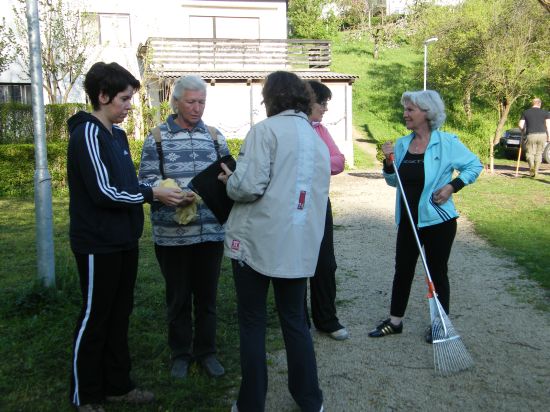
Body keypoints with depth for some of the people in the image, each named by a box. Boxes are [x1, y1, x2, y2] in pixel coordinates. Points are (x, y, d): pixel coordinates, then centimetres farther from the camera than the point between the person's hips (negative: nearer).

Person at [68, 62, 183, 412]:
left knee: (119, 315, 16)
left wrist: (161, 190, 3)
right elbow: (104, 192, -21)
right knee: (94, 318, 5)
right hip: (98, 244, -8)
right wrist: (152, 194, -17)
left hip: (124, 241, 8)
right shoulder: (87, 134, -16)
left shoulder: (117, 133, 12)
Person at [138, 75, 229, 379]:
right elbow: (146, 179, -8)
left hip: (211, 231, 3)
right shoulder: (158, 137, -1)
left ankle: (206, 351, 31)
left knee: (207, 295, 14)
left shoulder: (214, 136, 8)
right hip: (172, 233, -2)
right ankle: (180, 353, 29)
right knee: (178, 297, 12)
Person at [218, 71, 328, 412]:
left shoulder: (266, 130, -8)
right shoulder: (318, 141, 14)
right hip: (299, 246, 6)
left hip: (258, 240, -6)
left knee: (252, 323, 7)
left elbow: (250, 186, -18)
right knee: (295, 320, 17)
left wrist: (230, 181, 5)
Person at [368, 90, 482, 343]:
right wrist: (388, 162, -5)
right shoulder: (401, 144, 4)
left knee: (437, 272, 8)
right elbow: (393, 182, 13)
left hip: (437, 220, -5)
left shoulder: (446, 142, -11)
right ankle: (395, 321, 27)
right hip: (408, 220, 5)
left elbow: (475, 165, -2)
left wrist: (453, 185, -15)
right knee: (403, 269, 13)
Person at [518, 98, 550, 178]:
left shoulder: (526, 112, 7)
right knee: (538, 153, 12)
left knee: (530, 153, 3)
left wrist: (524, 131, 21)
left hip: (531, 136, -1)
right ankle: (536, 171, 12)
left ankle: (531, 166, -25)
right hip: (542, 135, 1)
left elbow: (520, 125, 3)